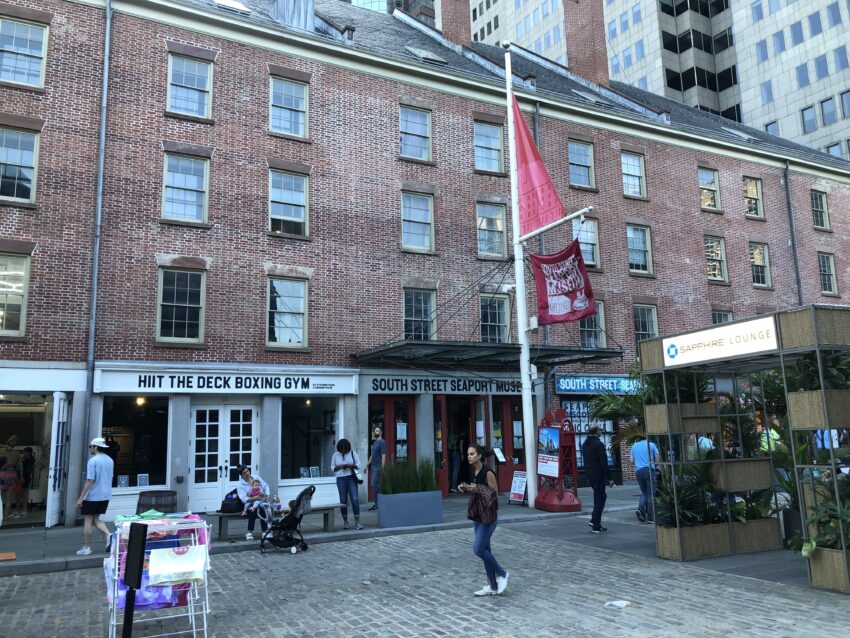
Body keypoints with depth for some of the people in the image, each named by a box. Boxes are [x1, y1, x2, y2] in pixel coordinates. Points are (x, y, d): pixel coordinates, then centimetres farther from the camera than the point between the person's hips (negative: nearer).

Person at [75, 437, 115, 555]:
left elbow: (90, 481, -18)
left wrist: (81, 498, -14)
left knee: (88, 521, 6)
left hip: (92, 496, -7)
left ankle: (86, 547, 12)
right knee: (96, 519, 17)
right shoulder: (110, 461, 9)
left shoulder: (93, 461, -15)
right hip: (105, 496, 7)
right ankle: (108, 535, -6)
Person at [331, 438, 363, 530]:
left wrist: (351, 465, -16)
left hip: (351, 478, -1)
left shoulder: (353, 453, 2)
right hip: (340, 479, 1)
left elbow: (358, 464, 3)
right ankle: (345, 521, 19)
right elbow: (332, 467, 9)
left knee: (355, 499, -9)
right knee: (343, 501, 5)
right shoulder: (335, 455, 5)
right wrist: (338, 467, -12)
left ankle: (357, 522, -7)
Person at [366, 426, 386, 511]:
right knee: (374, 485, 8)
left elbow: (383, 456, -14)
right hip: (373, 467, 9)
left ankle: (377, 504, -5)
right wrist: (367, 465, 20)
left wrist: (382, 468, -19)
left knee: (374, 484, -12)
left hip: (378, 467, -9)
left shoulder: (382, 442, -8)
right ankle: (377, 503, 12)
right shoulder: (374, 442, 18)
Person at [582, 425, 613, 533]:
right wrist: (609, 478, -12)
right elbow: (604, 463, -17)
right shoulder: (599, 444, -16)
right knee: (599, 500, 1)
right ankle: (596, 526, 5)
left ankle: (594, 520, 15)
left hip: (589, 474, 8)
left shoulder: (584, 444, 8)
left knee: (601, 496, 20)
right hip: (598, 475, -8)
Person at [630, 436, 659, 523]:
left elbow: (632, 460, 13)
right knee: (650, 494, 0)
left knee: (644, 492, 16)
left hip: (638, 471, 4)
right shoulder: (651, 444, 2)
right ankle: (650, 517, -2)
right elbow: (657, 458, 1)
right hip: (649, 470, -3)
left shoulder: (634, 446, 12)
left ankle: (640, 509, -7)